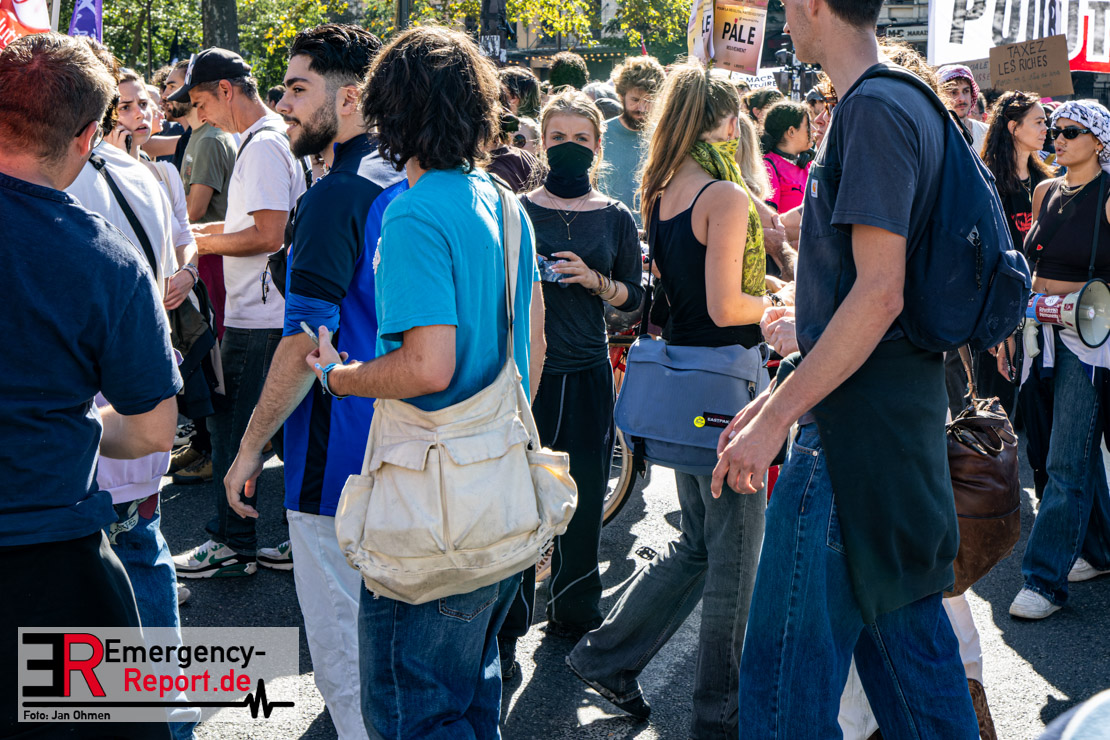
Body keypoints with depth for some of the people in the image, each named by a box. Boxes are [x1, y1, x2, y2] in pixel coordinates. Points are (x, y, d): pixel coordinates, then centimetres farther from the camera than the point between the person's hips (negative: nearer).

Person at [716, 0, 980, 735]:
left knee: (788, 674, -3)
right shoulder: (912, 103, 17)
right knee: (906, 634, 18)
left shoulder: (873, 109, -14)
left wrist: (775, 417, -20)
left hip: (856, 432, -10)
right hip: (905, 425, 10)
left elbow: (879, 294, -22)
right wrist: (782, 397, 22)